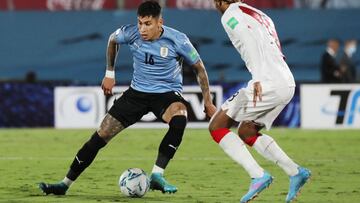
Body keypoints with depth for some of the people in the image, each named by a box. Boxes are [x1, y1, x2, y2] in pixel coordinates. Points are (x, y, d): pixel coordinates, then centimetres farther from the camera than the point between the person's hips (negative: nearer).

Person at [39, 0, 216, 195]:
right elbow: (112, 40, 11)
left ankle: (157, 176, -31)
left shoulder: (177, 40, -20)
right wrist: (110, 73, 14)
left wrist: (207, 101, -3)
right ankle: (65, 184, 6)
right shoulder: (131, 33, -14)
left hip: (167, 93, -2)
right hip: (137, 91, 3)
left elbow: (199, 67, -4)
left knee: (179, 119, -38)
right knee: (100, 136, -4)